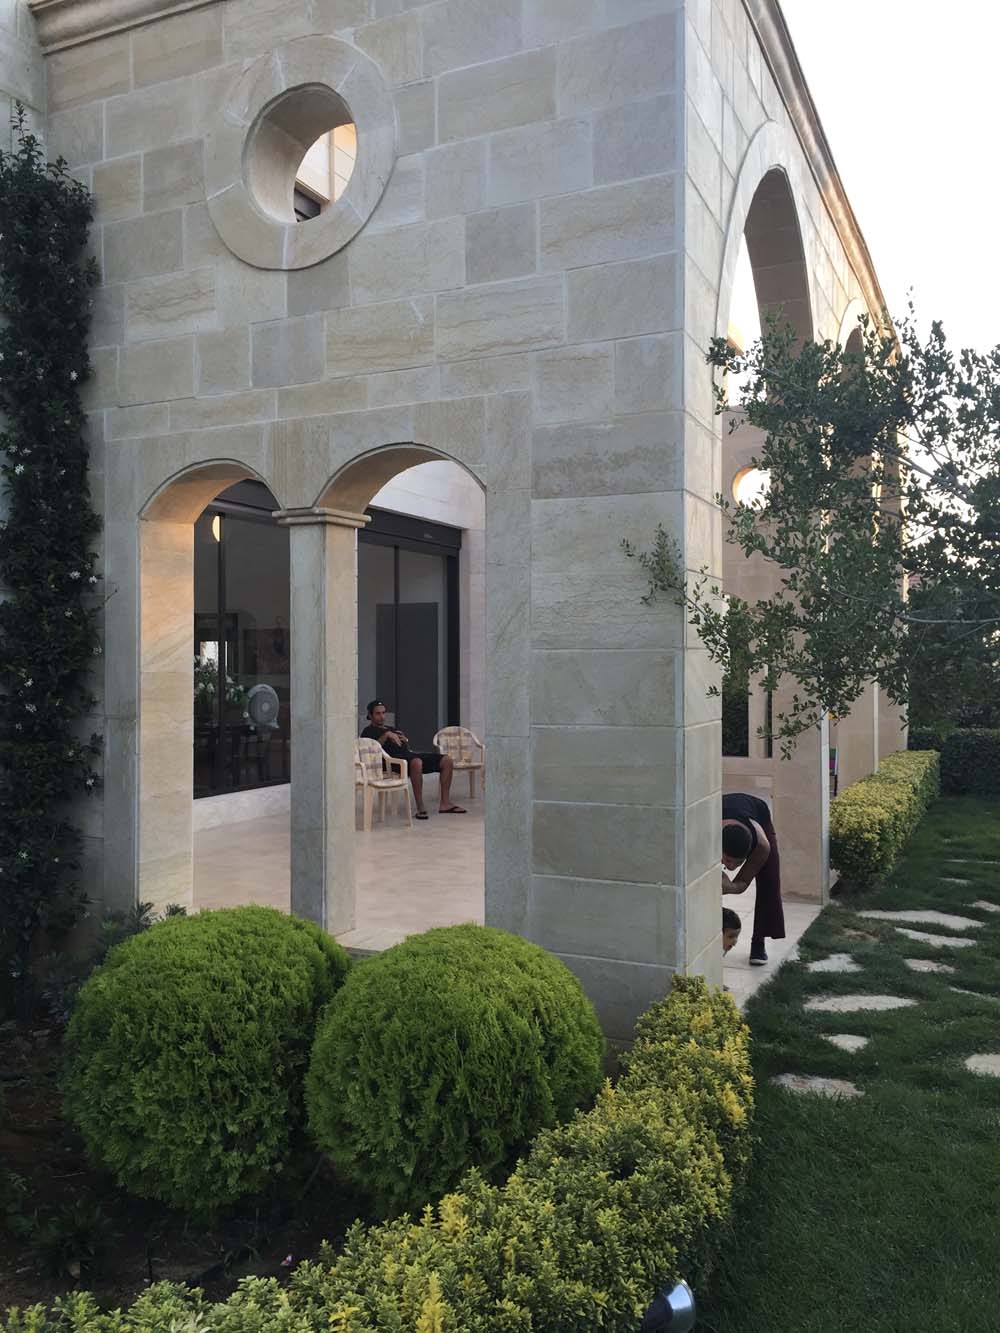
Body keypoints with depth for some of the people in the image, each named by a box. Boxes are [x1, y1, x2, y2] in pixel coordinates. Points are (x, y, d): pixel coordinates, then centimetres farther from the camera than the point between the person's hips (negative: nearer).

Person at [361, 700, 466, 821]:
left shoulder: (394, 729, 34)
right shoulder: (369, 731, 11)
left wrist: (405, 740, 8)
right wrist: (386, 735, -15)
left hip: (410, 755, 8)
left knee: (447, 760, -7)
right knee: (416, 762, -42)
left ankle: (445, 803, -9)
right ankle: (420, 808, -39)